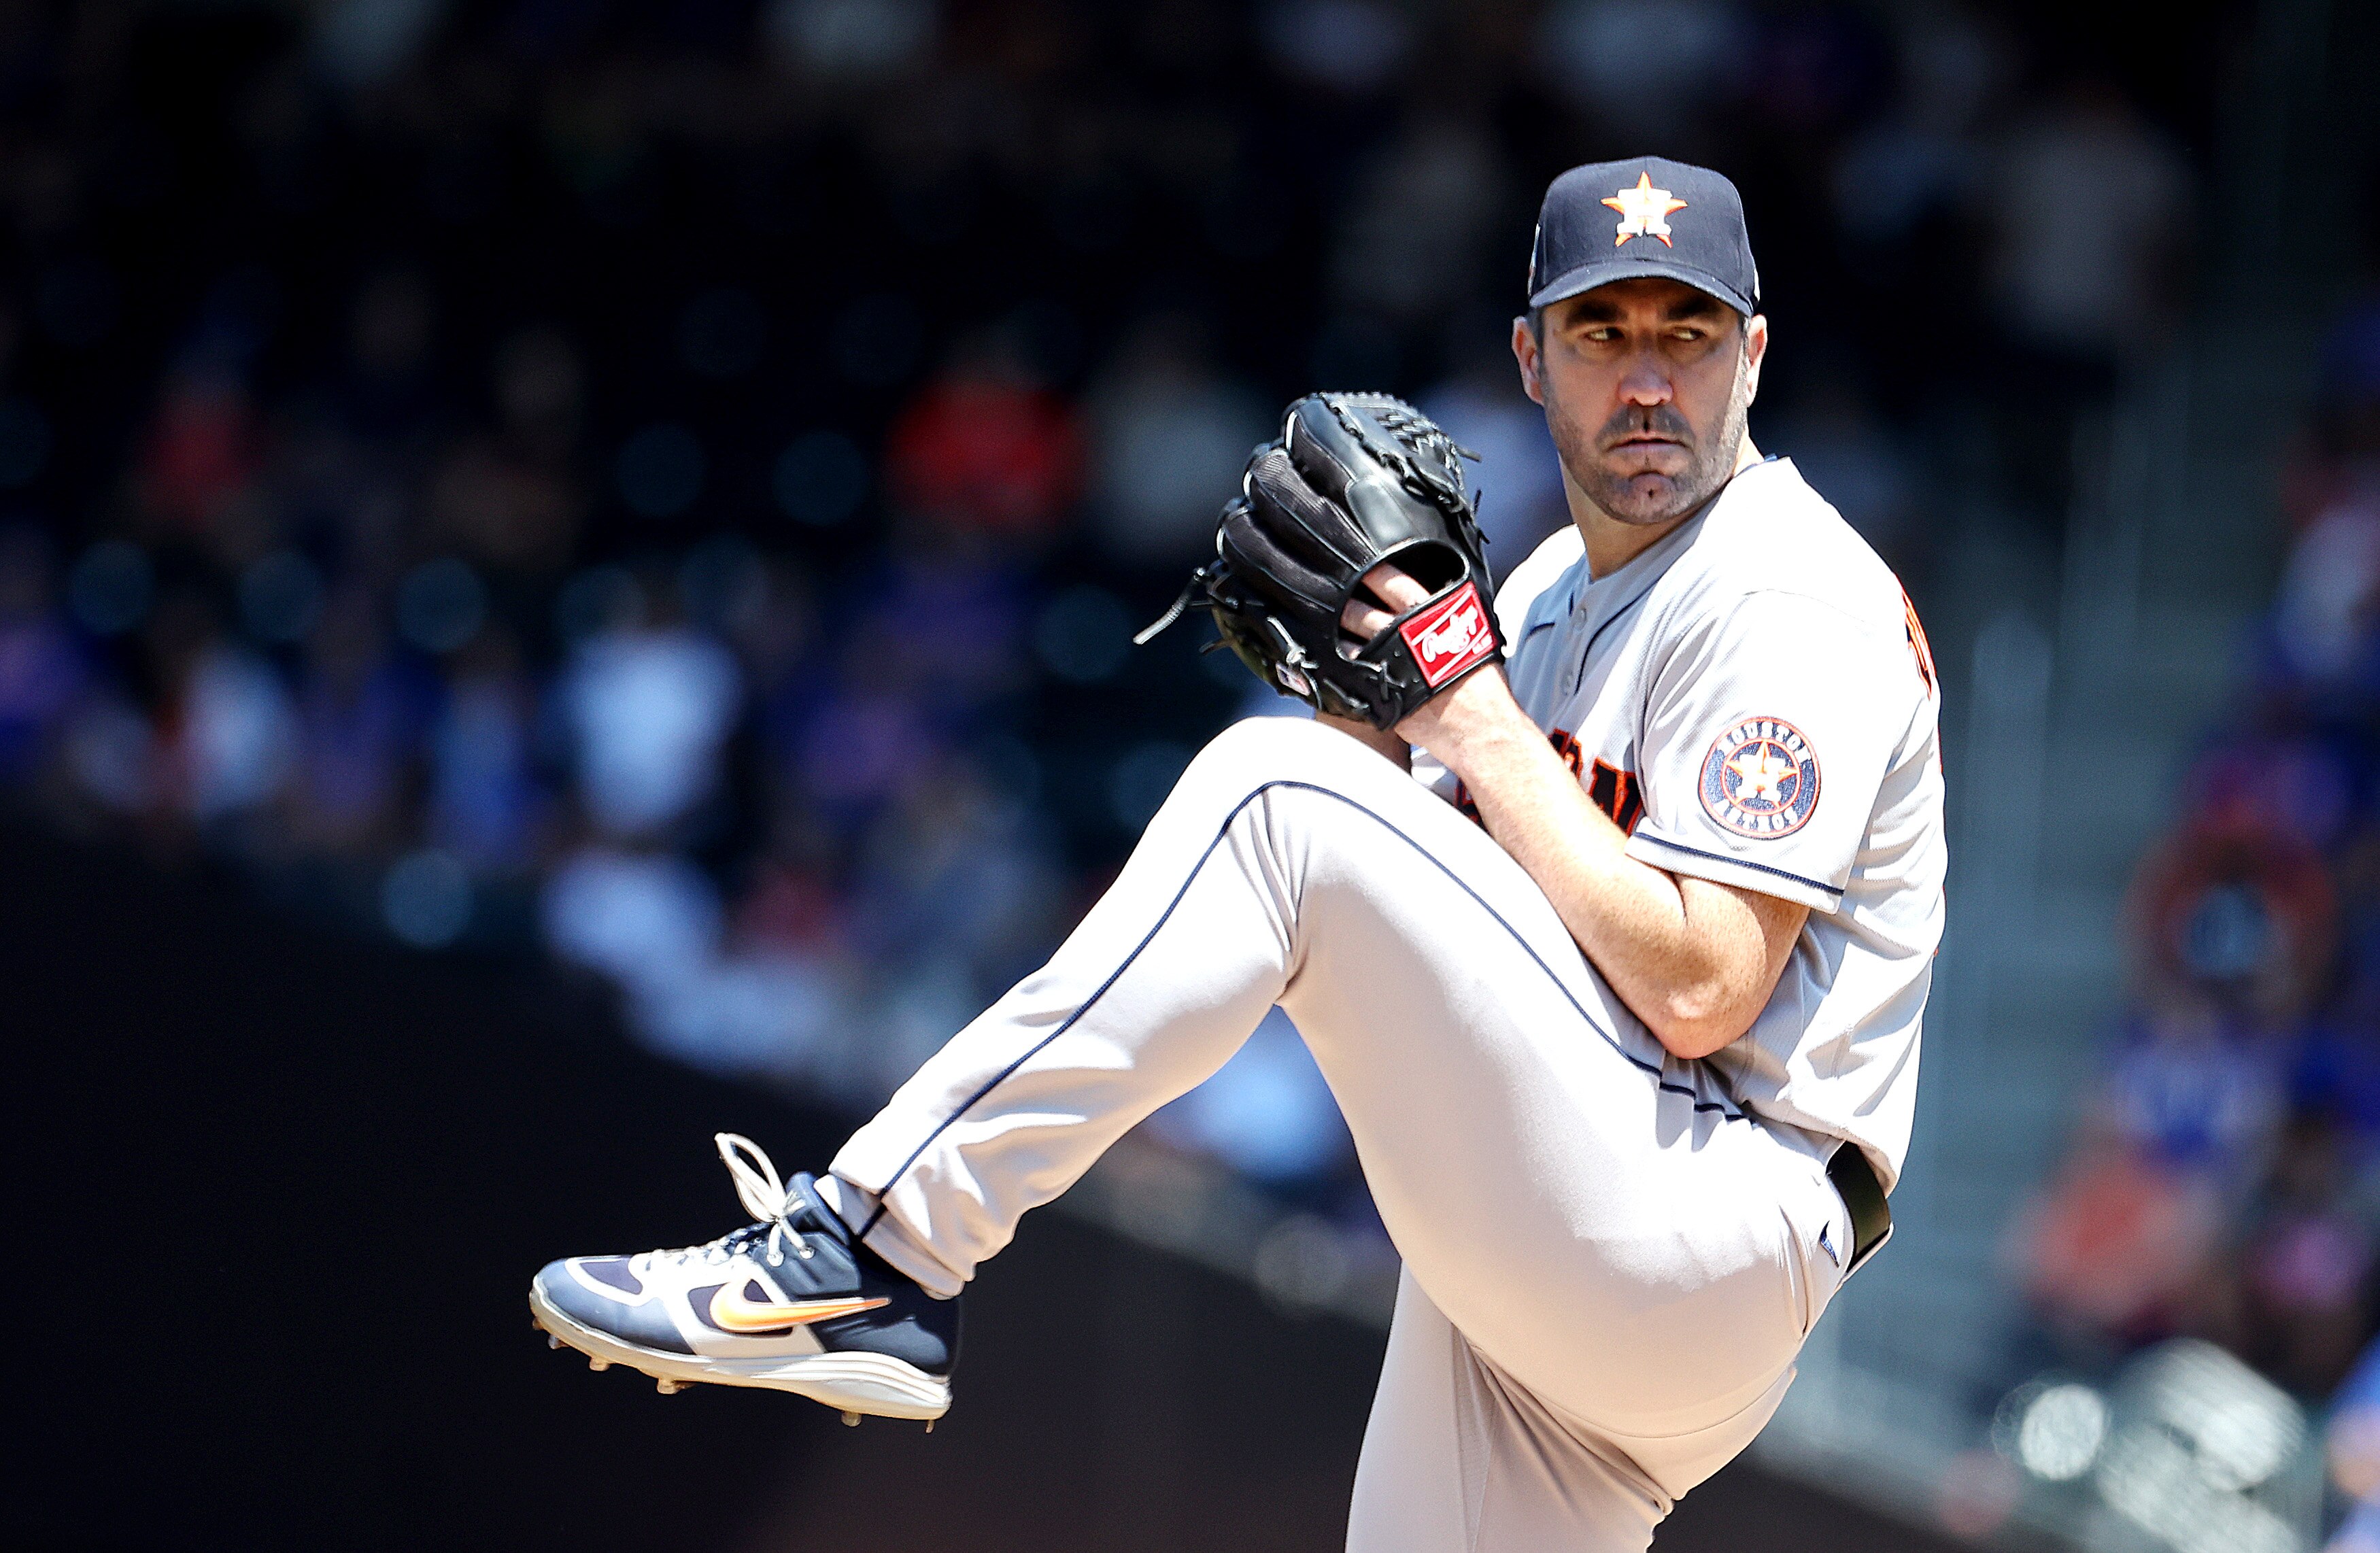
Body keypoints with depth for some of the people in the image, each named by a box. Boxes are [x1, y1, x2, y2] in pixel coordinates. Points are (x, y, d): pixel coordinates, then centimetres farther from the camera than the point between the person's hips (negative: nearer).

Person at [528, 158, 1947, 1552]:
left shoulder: (1787, 605, -9)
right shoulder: (1548, 594, 20)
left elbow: (1697, 992, -20)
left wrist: (1475, 721, -13)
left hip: (1713, 1231, -9)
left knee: (1276, 796, -19)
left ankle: (872, 1258, -21)